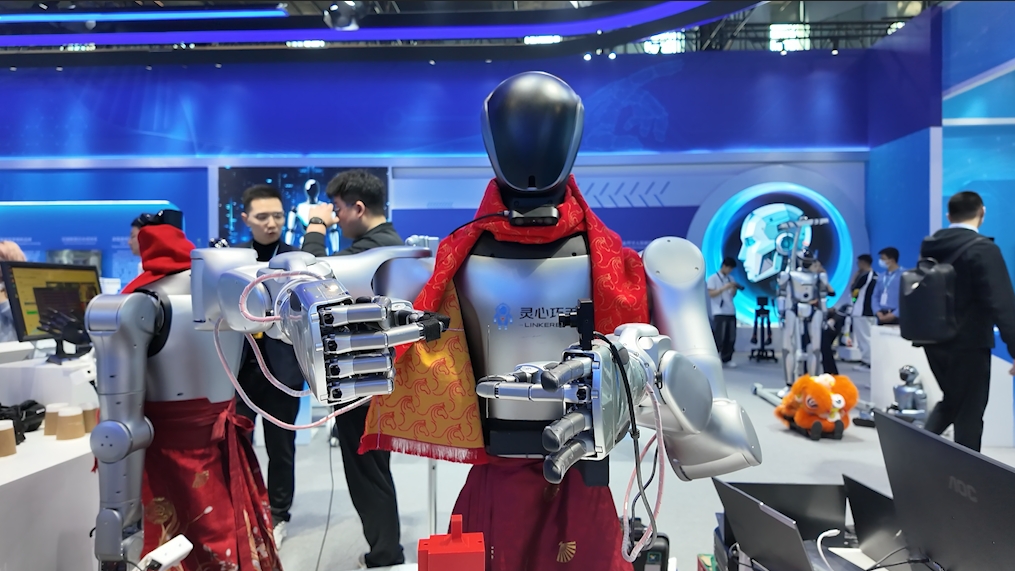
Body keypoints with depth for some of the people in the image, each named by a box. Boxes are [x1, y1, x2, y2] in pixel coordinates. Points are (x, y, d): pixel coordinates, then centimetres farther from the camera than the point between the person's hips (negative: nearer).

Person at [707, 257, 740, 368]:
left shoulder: (730, 279, 15)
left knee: (731, 337, 6)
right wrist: (724, 288, -20)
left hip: (731, 312, 6)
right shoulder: (713, 278, -3)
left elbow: (732, 295, 17)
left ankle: (727, 360, 14)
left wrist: (734, 289, -3)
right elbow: (711, 294, -12)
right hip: (719, 313, -6)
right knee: (719, 337, -8)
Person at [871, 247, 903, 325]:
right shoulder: (882, 277, 16)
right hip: (882, 317, 6)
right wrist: (878, 312, -2)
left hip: (896, 317, -6)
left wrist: (894, 314, -16)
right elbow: (875, 297, 14)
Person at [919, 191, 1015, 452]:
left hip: (935, 341, 6)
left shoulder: (929, 245, 4)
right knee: (969, 412, 5)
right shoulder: (983, 249, -17)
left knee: (951, 401, 21)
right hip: (969, 344, -6)